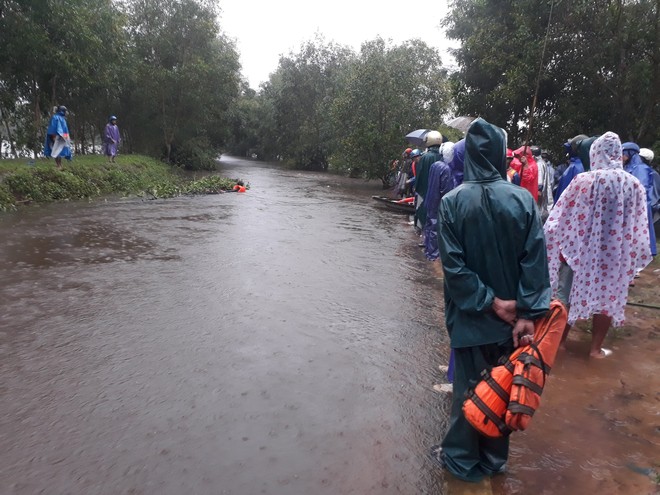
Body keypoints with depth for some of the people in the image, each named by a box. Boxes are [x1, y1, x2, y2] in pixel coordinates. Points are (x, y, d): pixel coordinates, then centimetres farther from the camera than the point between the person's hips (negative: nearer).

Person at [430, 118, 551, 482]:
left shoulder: (452, 202, -13)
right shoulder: (523, 199, -9)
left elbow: (453, 265, -17)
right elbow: (535, 261, -12)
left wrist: (489, 302, -11)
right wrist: (526, 314, -10)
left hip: (470, 317, -1)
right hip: (511, 317, 2)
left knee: (468, 388, 15)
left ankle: (462, 458, 32)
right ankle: (493, 457, 37)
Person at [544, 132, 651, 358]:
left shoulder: (583, 181, -13)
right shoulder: (634, 185, -5)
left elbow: (561, 217, -9)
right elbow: (638, 228, 1)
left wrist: (558, 248, 3)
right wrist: (633, 258, 12)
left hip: (581, 251, -1)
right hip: (615, 255, 2)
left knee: (570, 295, 12)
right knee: (606, 298, 14)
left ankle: (560, 340, 23)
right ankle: (596, 348, 23)